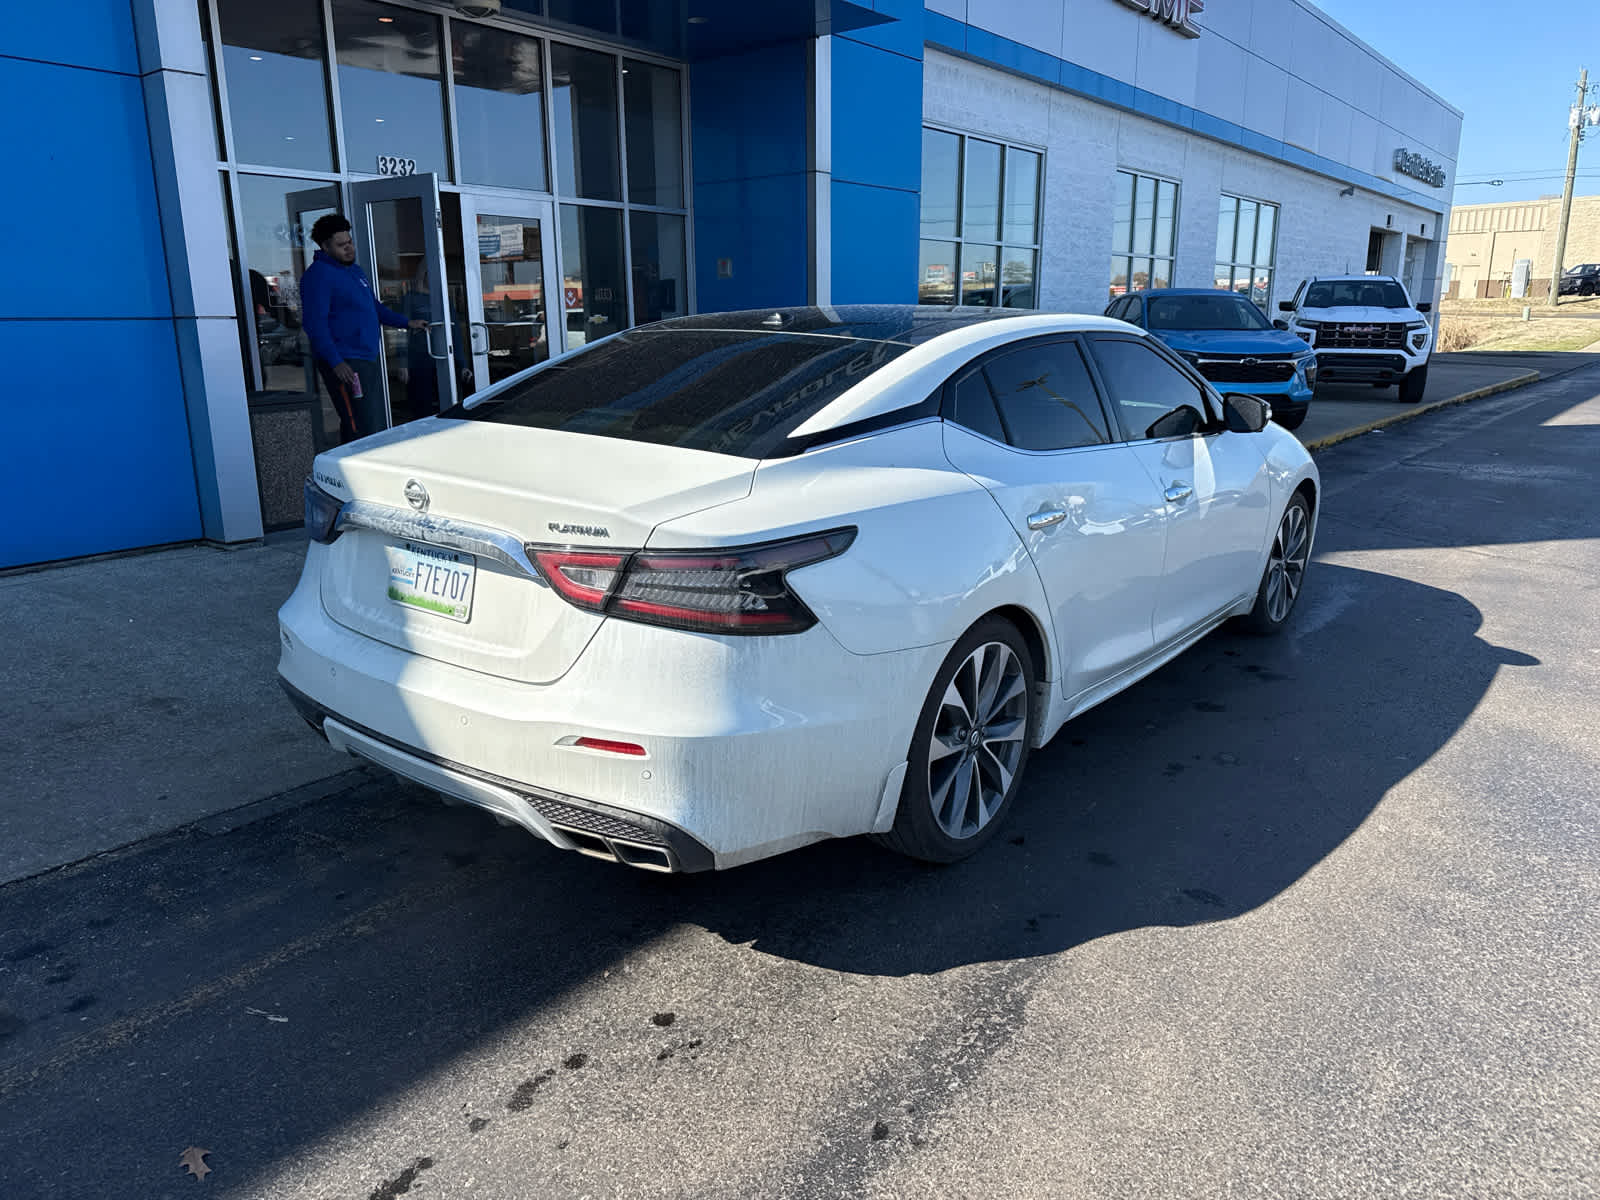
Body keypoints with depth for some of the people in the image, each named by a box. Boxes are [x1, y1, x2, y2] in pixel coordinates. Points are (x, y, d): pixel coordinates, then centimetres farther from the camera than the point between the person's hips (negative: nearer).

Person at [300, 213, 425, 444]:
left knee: (378, 427, 13)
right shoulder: (318, 275, -11)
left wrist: (407, 323, 27)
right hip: (345, 364, -10)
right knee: (362, 430, -15)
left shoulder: (355, 271, 19)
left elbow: (373, 307, 34)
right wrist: (335, 362, -25)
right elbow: (314, 323, -18)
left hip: (368, 360, 10)